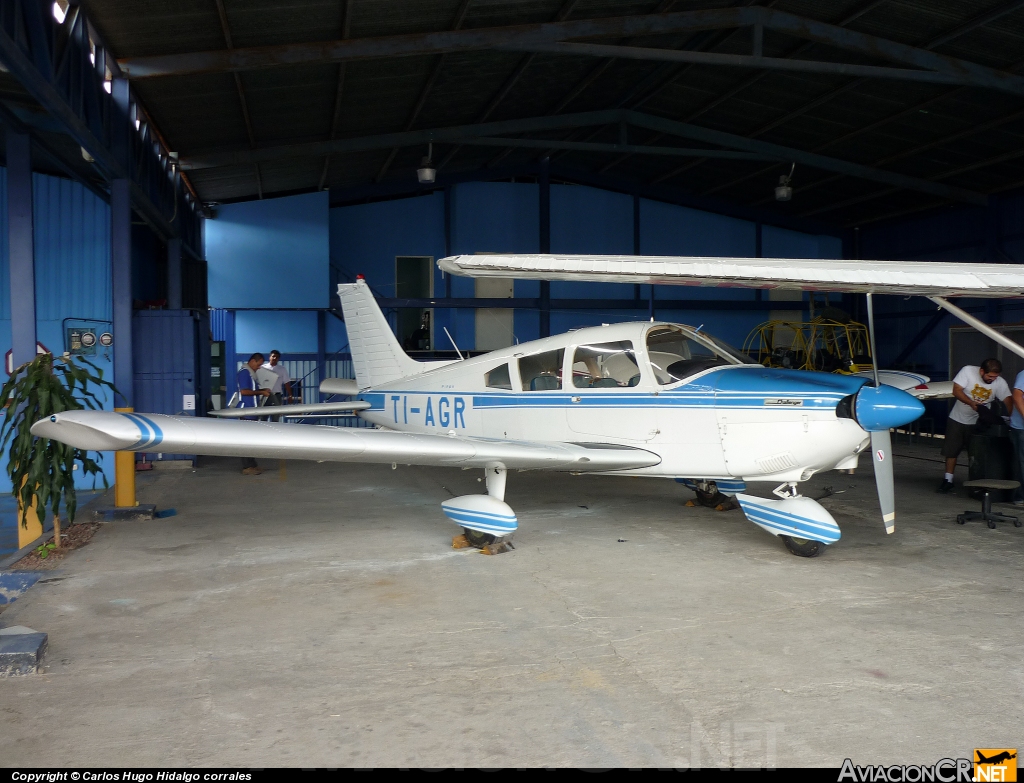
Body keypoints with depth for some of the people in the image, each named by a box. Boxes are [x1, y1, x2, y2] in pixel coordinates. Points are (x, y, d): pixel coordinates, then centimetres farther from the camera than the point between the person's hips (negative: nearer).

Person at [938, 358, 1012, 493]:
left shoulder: (1000, 383, -11)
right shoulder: (968, 371, -14)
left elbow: (1007, 400, -19)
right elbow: (956, 390, -16)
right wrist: (972, 403, -31)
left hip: (978, 422, 0)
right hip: (958, 419, 0)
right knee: (951, 451, 4)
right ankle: (948, 481, 13)